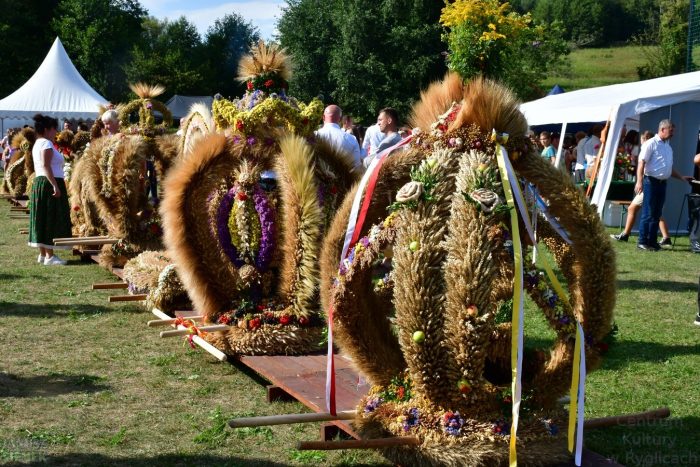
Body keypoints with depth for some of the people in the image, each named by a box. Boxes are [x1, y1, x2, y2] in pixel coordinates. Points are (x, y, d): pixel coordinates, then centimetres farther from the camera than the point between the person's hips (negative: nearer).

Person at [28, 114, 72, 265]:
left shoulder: (38, 144, 19)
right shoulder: (46, 143, -12)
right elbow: (45, 165, -22)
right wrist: (55, 185, -26)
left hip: (39, 183, 10)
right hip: (49, 184, -10)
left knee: (42, 218, 12)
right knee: (51, 219, -8)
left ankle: (43, 253, 17)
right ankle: (49, 256, -8)